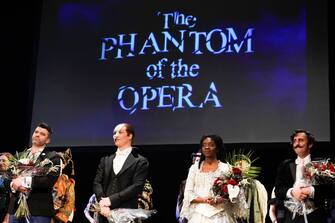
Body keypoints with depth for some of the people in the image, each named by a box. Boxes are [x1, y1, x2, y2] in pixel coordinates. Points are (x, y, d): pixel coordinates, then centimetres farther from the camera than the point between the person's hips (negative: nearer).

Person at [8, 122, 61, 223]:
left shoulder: (52, 157, 3)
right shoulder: (19, 155, 20)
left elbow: (50, 180, -12)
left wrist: (25, 181, -14)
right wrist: (15, 184, -10)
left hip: (39, 209, -4)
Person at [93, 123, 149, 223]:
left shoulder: (141, 162, 3)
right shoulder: (105, 160, 18)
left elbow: (136, 187, -8)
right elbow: (97, 183, 9)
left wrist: (111, 200, -14)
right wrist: (102, 201, -12)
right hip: (105, 214, 4)